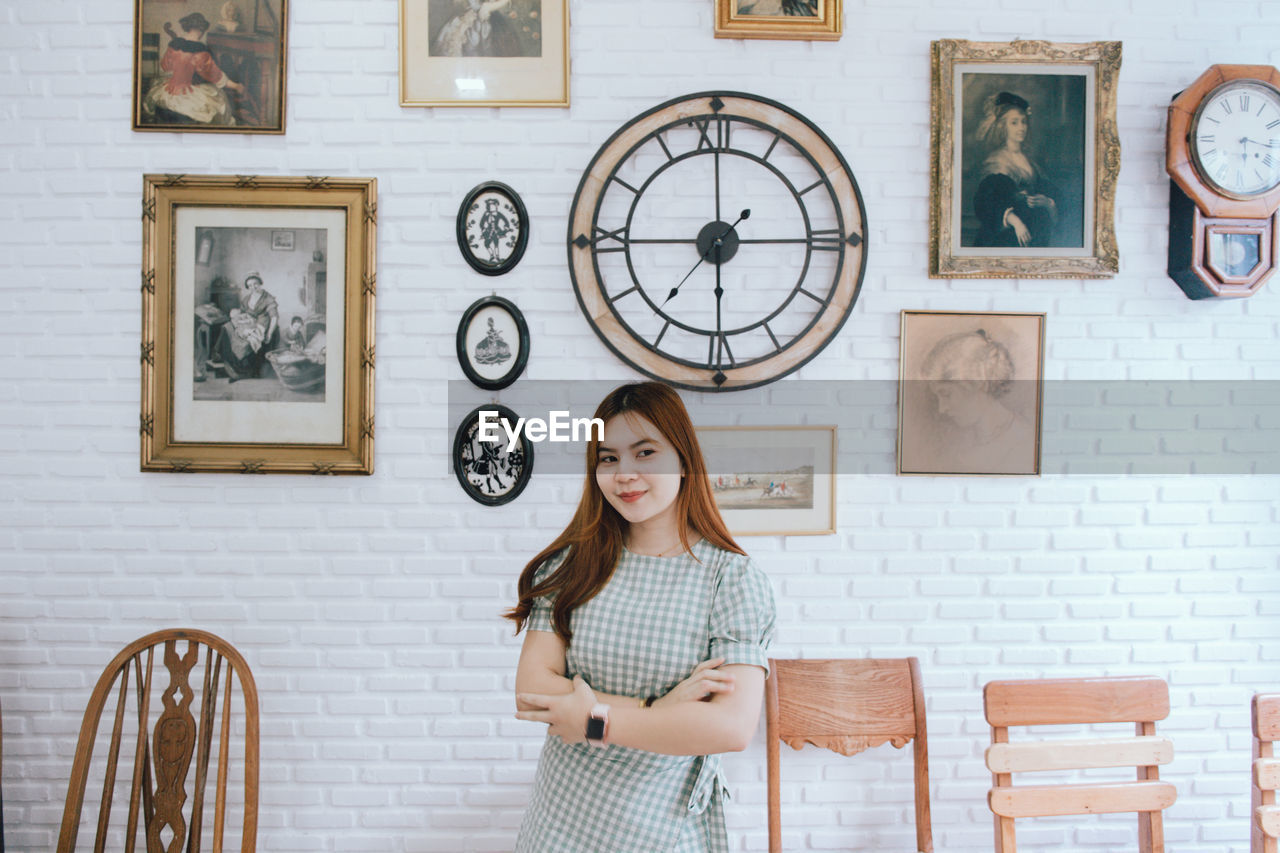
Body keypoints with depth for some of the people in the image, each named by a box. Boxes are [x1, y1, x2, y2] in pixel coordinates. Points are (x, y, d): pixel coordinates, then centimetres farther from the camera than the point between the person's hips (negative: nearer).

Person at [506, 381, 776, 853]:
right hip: (563, 815, 3)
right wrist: (657, 708, -20)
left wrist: (595, 721, -16)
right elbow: (532, 688, -10)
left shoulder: (732, 577, -12)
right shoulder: (573, 565, -3)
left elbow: (733, 726, -20)